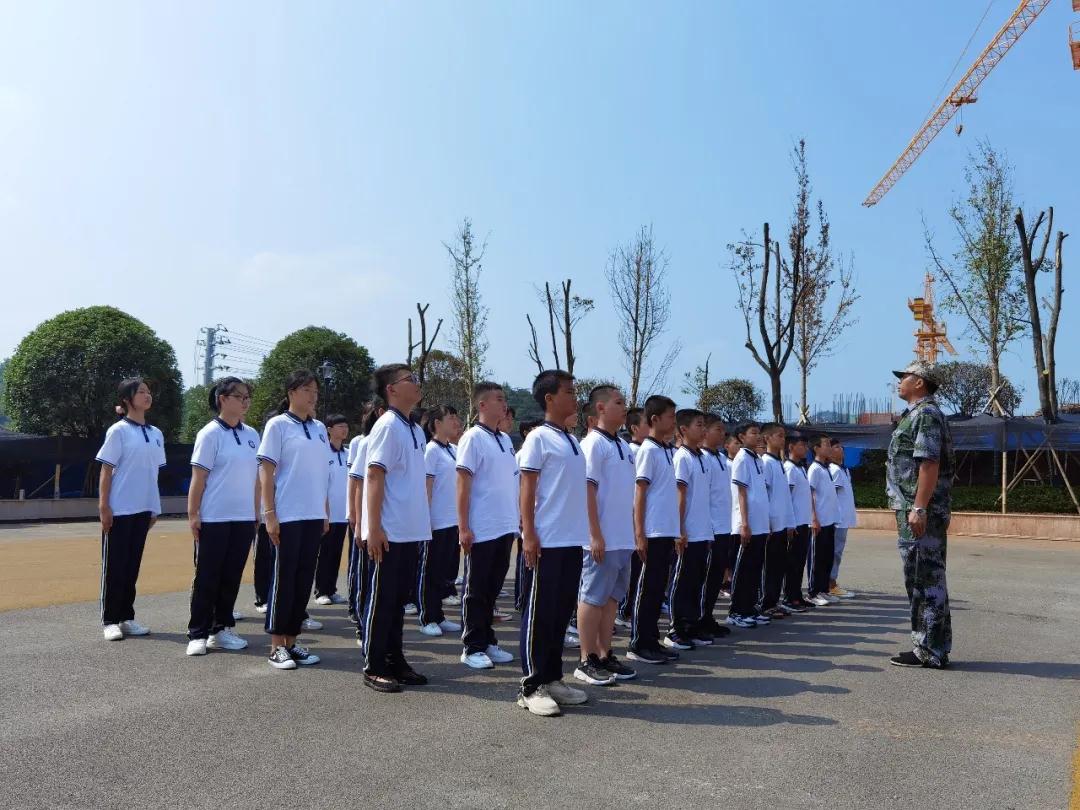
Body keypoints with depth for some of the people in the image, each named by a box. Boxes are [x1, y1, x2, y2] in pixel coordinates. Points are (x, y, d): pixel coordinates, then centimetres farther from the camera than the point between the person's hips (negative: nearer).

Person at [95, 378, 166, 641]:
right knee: (114, 565, 2)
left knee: (133, 565, 11)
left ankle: (126, 617, 19)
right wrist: (103, 506, -12)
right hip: (119, 510, -5)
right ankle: (110, 620, 10)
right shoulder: (119, 431, -7)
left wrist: (154, 508, 12)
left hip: (142, 509, 5)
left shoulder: (156, 434, 9)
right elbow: (106, 471, -8)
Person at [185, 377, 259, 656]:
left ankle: (222, 629, 21)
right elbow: (198, 478, -8)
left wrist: (258, 512, 11)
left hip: (244, 518, 5)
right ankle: (197, 634, 12)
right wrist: (192, 514, -10)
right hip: (214, 518, -5)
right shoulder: (210, 433, -8)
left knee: (232, 576, 11)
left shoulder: (251, 434, 8)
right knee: (207, 577, 3)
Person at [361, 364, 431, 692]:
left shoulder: (416, 430, 14)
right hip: (390, 531, -8)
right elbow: (374, 477, -16)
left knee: (399, 599, 14)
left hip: (412, 531, 8)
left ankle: (395, 661, 23)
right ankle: (374, 668, 11)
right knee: (382, 600, 1)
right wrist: (374, 528, -20)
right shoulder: (388, 426, -11)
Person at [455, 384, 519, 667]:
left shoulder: (506, 439, 12)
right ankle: (472, 647, 12)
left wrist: (520, 517, 14)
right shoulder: (473, 438, -9)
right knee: (477, 590, 3)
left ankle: (487, 641, 24)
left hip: (505, 527, 7)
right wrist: (463, 527, -16)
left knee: (493, 588, 14)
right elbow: (463, 484, -13)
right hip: (482, 529, -7)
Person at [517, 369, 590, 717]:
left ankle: (552, 679, 22)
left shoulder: (573, 441, 15)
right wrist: (529, 534, -15)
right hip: (546, 542, -8)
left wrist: (584, 533, 17)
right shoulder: (539, 438, -8)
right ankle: (531, 687, 7)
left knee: (562, 612, 12)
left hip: (572, 541, 8)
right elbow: (527, 489, -10)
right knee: (539, 613, -1)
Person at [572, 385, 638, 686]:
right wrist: (596, 536, -18)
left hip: (623, 538, 8)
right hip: (603, 538, -8)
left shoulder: (623, 446, 14)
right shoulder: (594, 444, -11)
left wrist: (634, 533, 16)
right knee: (593, 599, 1)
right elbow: (587, 490, -15)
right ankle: (587, 661, 9)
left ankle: (605, 655, 22)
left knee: (612, 597, 13)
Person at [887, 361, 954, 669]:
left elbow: (930, 464, -21)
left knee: (924, 580, -6)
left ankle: (930, 651, -1)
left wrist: (918, 508, -24)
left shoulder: (926, 415, -12)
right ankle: (930, 646, 19)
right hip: (914, 509, 11)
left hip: (921, 512, -11)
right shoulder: (916, 415, 19)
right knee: (925, 579, 13)